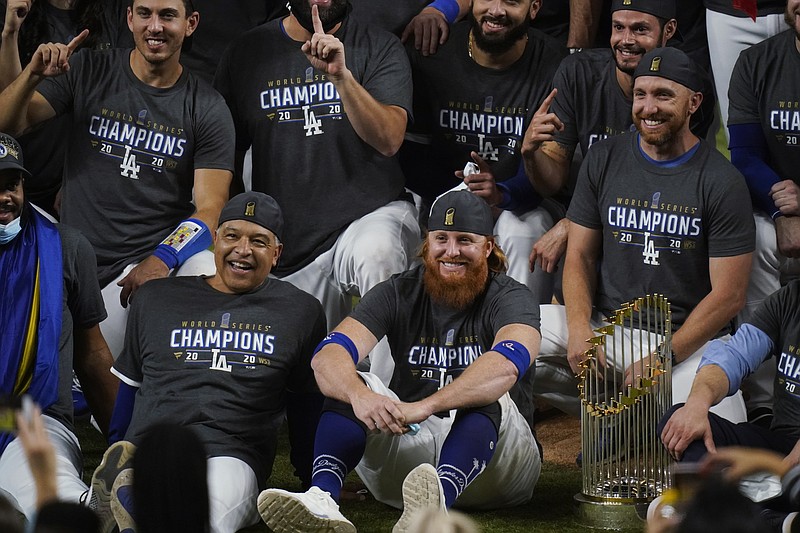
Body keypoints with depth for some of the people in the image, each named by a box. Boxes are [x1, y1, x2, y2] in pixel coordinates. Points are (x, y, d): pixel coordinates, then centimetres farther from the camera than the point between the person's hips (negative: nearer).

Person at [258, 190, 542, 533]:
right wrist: (360, 395, -38)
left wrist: (425, 406, -44)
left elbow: (508, 363, -29)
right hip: (407, 444, 3)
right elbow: (327, 356, -12)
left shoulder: (510, 298, -4)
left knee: (487, 398, -33)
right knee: (349, 383, -18)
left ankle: (438, 499, -62)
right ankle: (322, 499, -45)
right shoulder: (399, 294, 4)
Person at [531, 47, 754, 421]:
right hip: (605, 323, 3)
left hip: (690, 340, -3)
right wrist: (579, 329, -12)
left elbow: (728, 296, -7)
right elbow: (580, 255, 8)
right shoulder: (603, 160, 6)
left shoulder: (723, 182, -5)